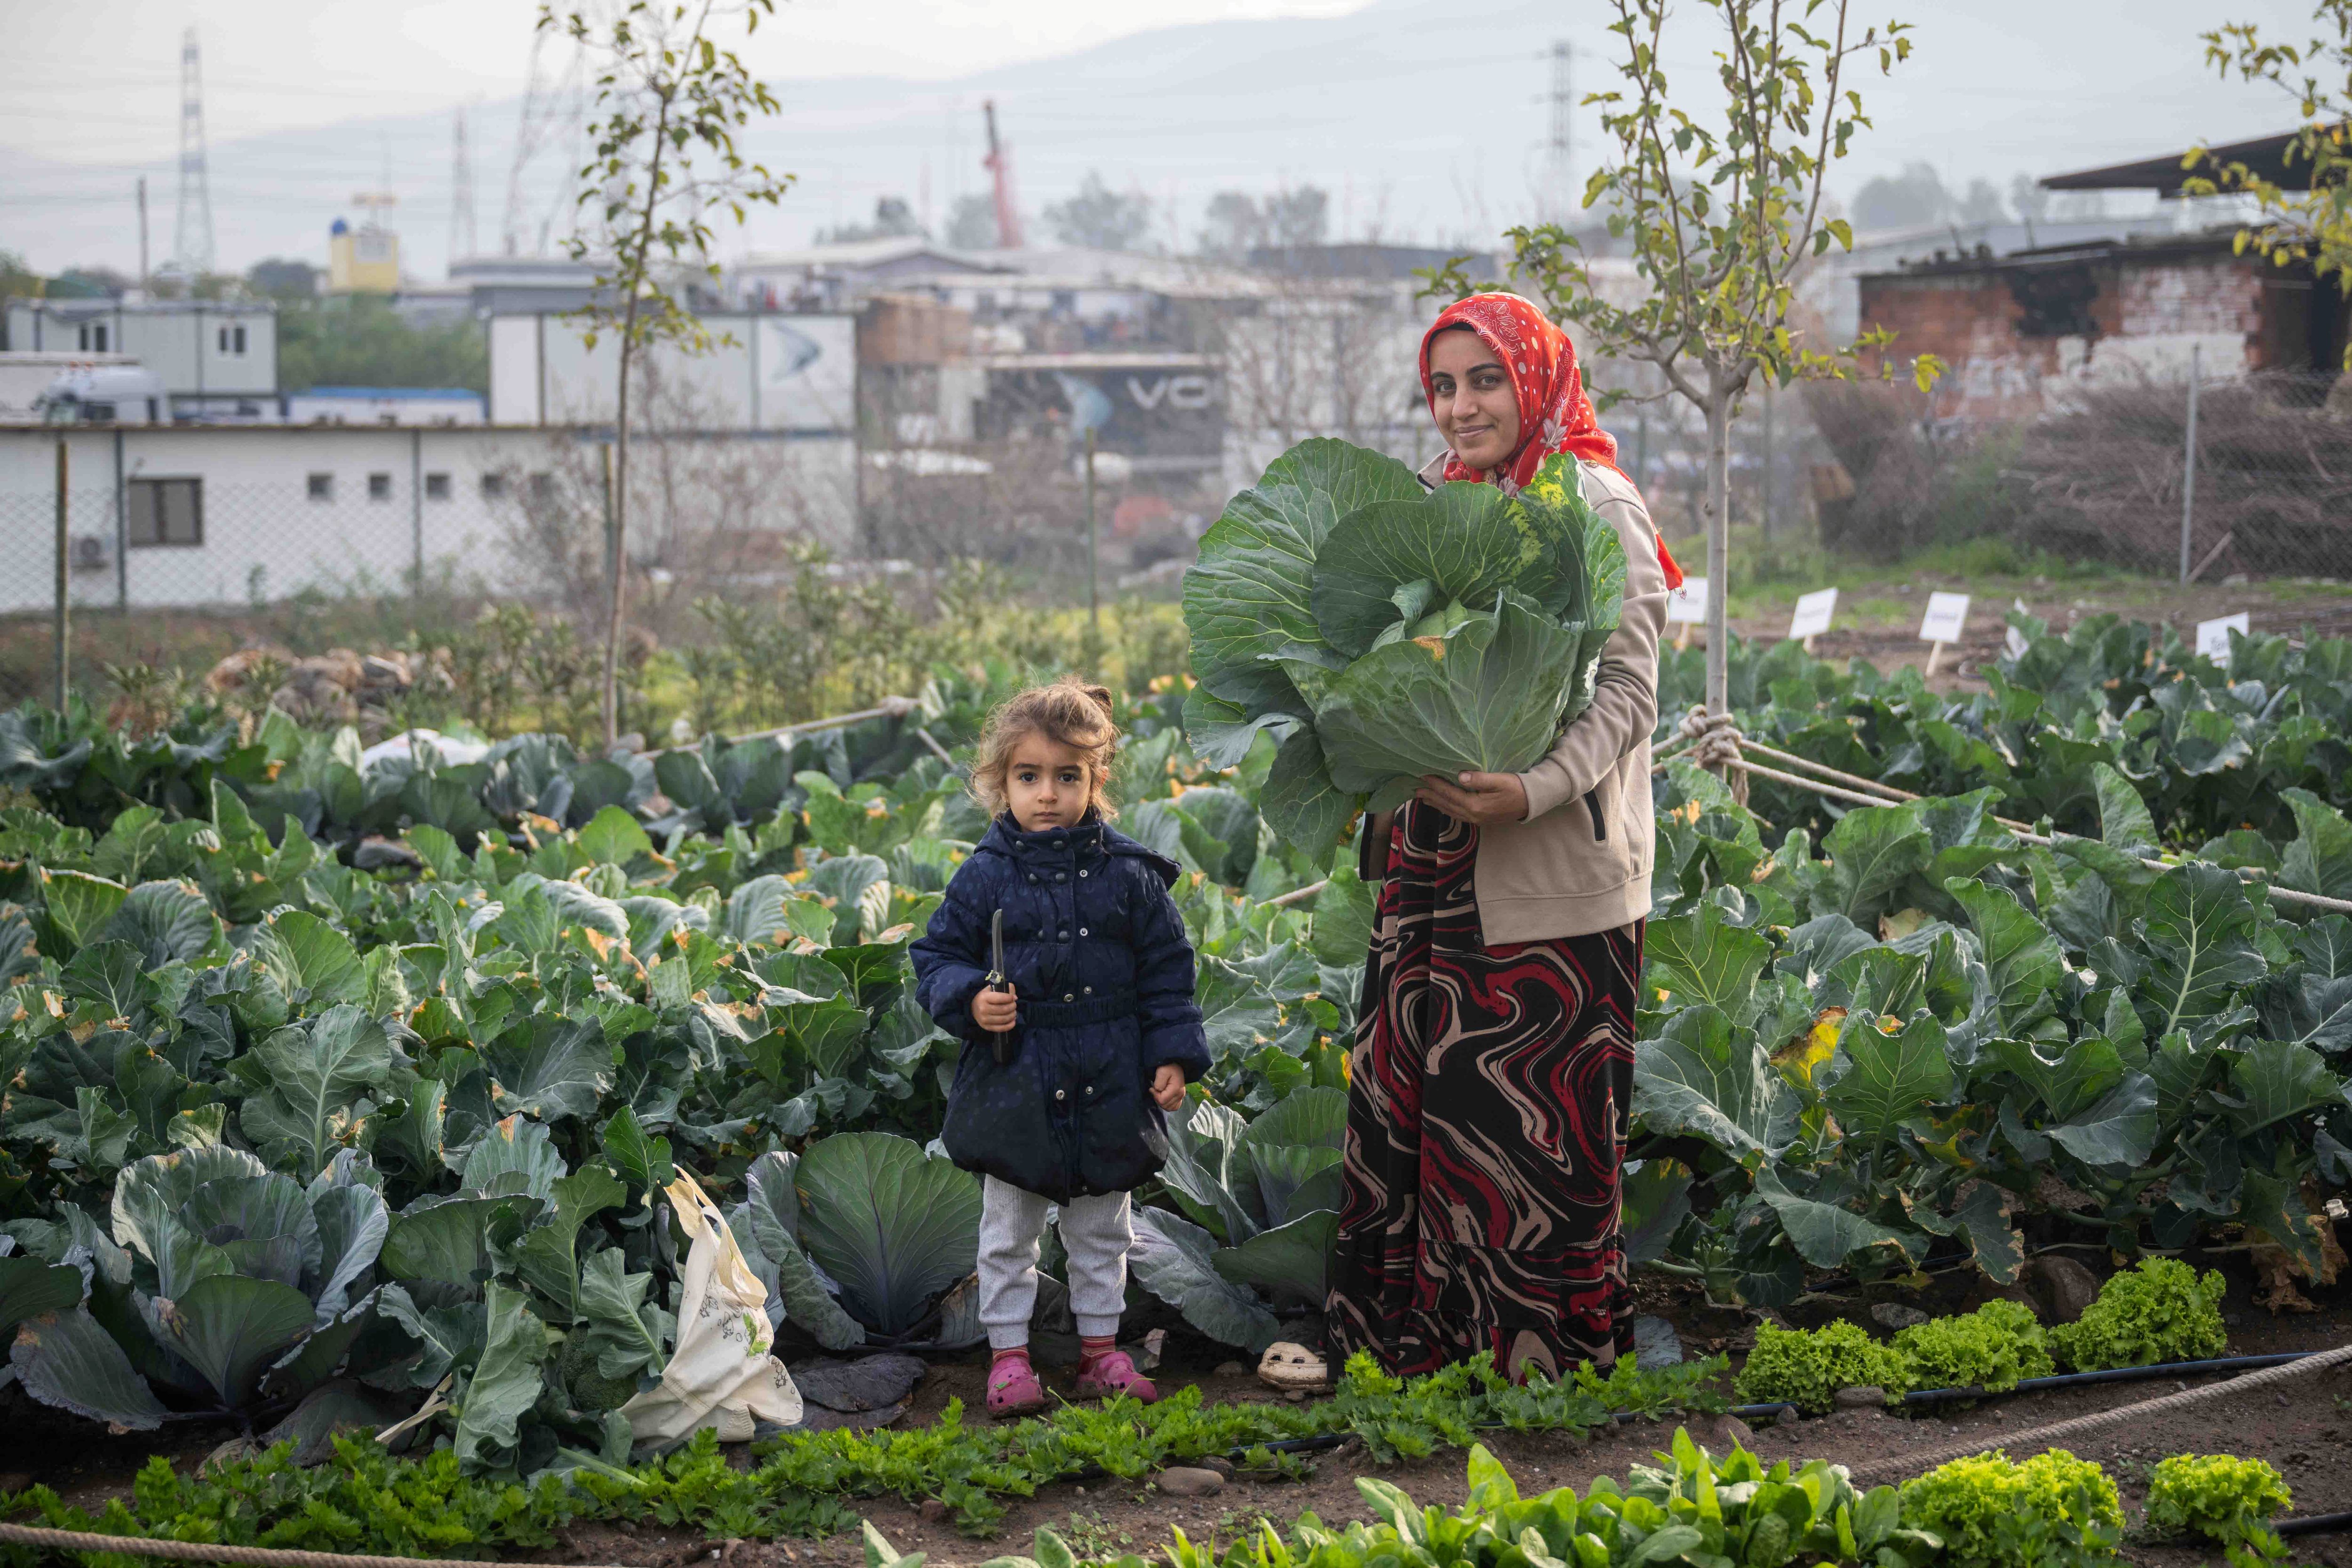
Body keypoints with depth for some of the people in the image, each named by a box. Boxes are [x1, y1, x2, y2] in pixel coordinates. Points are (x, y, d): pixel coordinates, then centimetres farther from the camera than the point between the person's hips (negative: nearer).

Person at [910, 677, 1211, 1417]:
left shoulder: (1130, 876, -2)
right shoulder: (985, 876, -5)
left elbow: (1166, 970, 5)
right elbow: (938, 957, 2)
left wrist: (1173, 1054, 0)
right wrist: (968, 999, -17)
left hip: (1107, 1091, 1)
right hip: (1013, 1090, -1)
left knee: (1102, 1232, 14)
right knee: (1008, 1235, 7)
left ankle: (1100, 1347, 27)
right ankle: (1008, 1354, 18)